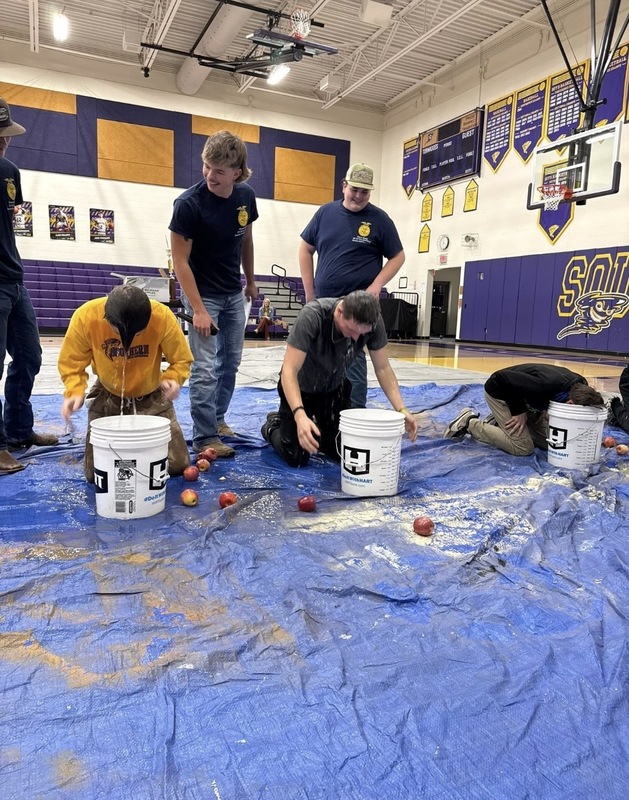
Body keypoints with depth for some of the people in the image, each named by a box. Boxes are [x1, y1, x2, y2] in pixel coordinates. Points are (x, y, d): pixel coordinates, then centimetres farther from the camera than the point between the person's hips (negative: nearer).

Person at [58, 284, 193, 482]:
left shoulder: (163, 317, -27)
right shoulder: (85, 317, -26)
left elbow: (181, 360, -13)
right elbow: (71, 363, -12)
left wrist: (172, 379, -33)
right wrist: (75, 392, -30)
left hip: (152, 397, 0)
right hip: (108, 397, 0)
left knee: (178, 465, 0)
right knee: (96, 473, -4)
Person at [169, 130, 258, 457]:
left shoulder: (246, 196, -5)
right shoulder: (188, 203, -21)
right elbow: (180, 261, -19)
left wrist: (250, 281, 17)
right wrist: (198, 309, -22)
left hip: (234, 293, 6)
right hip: (203, 293, -6)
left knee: (230, 362, 14)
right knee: (204, 367, -7)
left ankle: (217, 418, 30)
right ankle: (204, 437, 2)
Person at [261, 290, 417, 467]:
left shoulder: (374, 322, -24)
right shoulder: (312, 315, -37)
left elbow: (382, 368, -14)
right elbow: (289, 371, -39)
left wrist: (401, 409, -27)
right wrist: (299, 415, -54)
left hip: (335, 388, 4)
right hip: (301, 387, -4)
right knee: (296, 458, -7)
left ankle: (317, 430, 34)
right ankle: (273, 425, 24)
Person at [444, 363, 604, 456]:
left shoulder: (580, 386, -19)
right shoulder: (546, 384, -42)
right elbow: (502, 377, -33)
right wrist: (519, 412, -25)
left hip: (524, 397, 8)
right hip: (501, 392, -8)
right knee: (523, 448, -13)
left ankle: (499, 422, 15)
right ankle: (469, 423, -2)